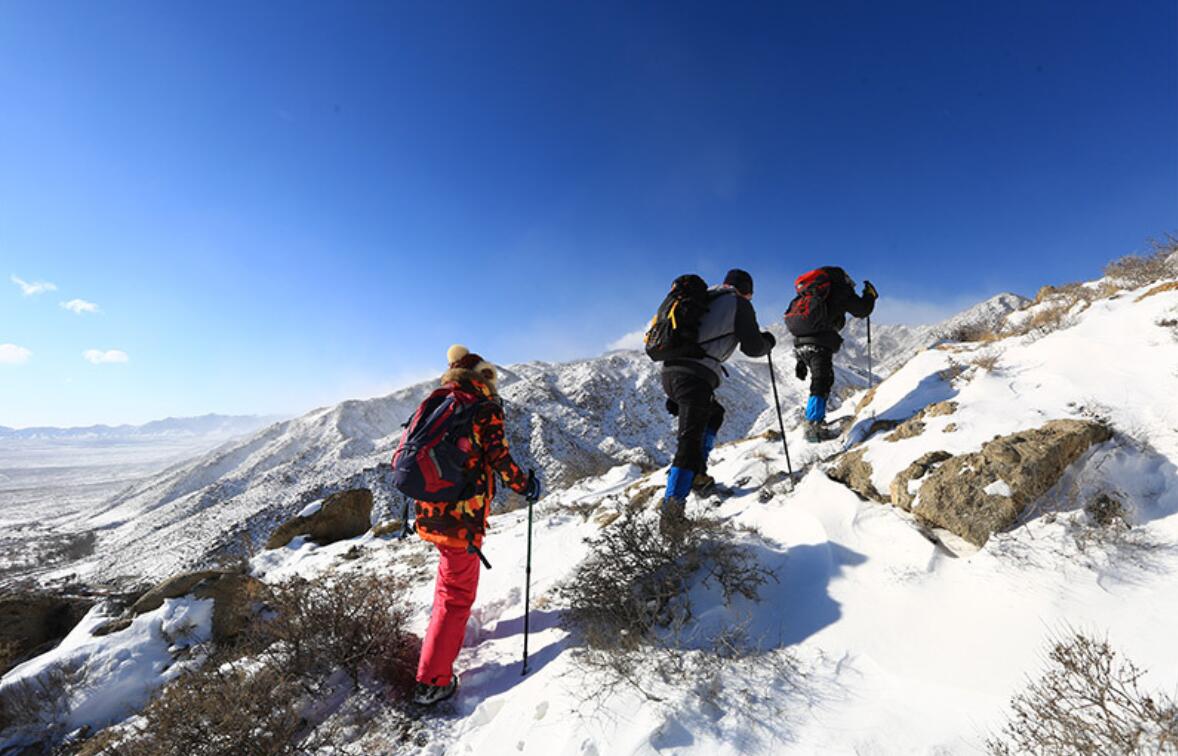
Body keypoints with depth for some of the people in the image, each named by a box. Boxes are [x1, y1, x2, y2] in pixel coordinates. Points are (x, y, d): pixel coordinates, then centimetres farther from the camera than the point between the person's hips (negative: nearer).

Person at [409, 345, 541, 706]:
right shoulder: (485, 403, -8)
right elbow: (497, 454, -16)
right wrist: (525, 484, -2)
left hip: (429, 509, 8)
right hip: (462, 513, -8)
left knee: (451, 577, 31)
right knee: (458, 592, 6)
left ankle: (447, 629, 51)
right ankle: (432, 682, 13)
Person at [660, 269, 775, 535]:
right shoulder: (739, 304, 7)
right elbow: (752, 347, 7)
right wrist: (768, 341, 27)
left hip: (670, 369, 7)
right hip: (697, 376, -7)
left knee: (714, 414, 28)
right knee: (690, 442, -11)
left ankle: (697, 474, 21)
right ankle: (672, 508, -19)